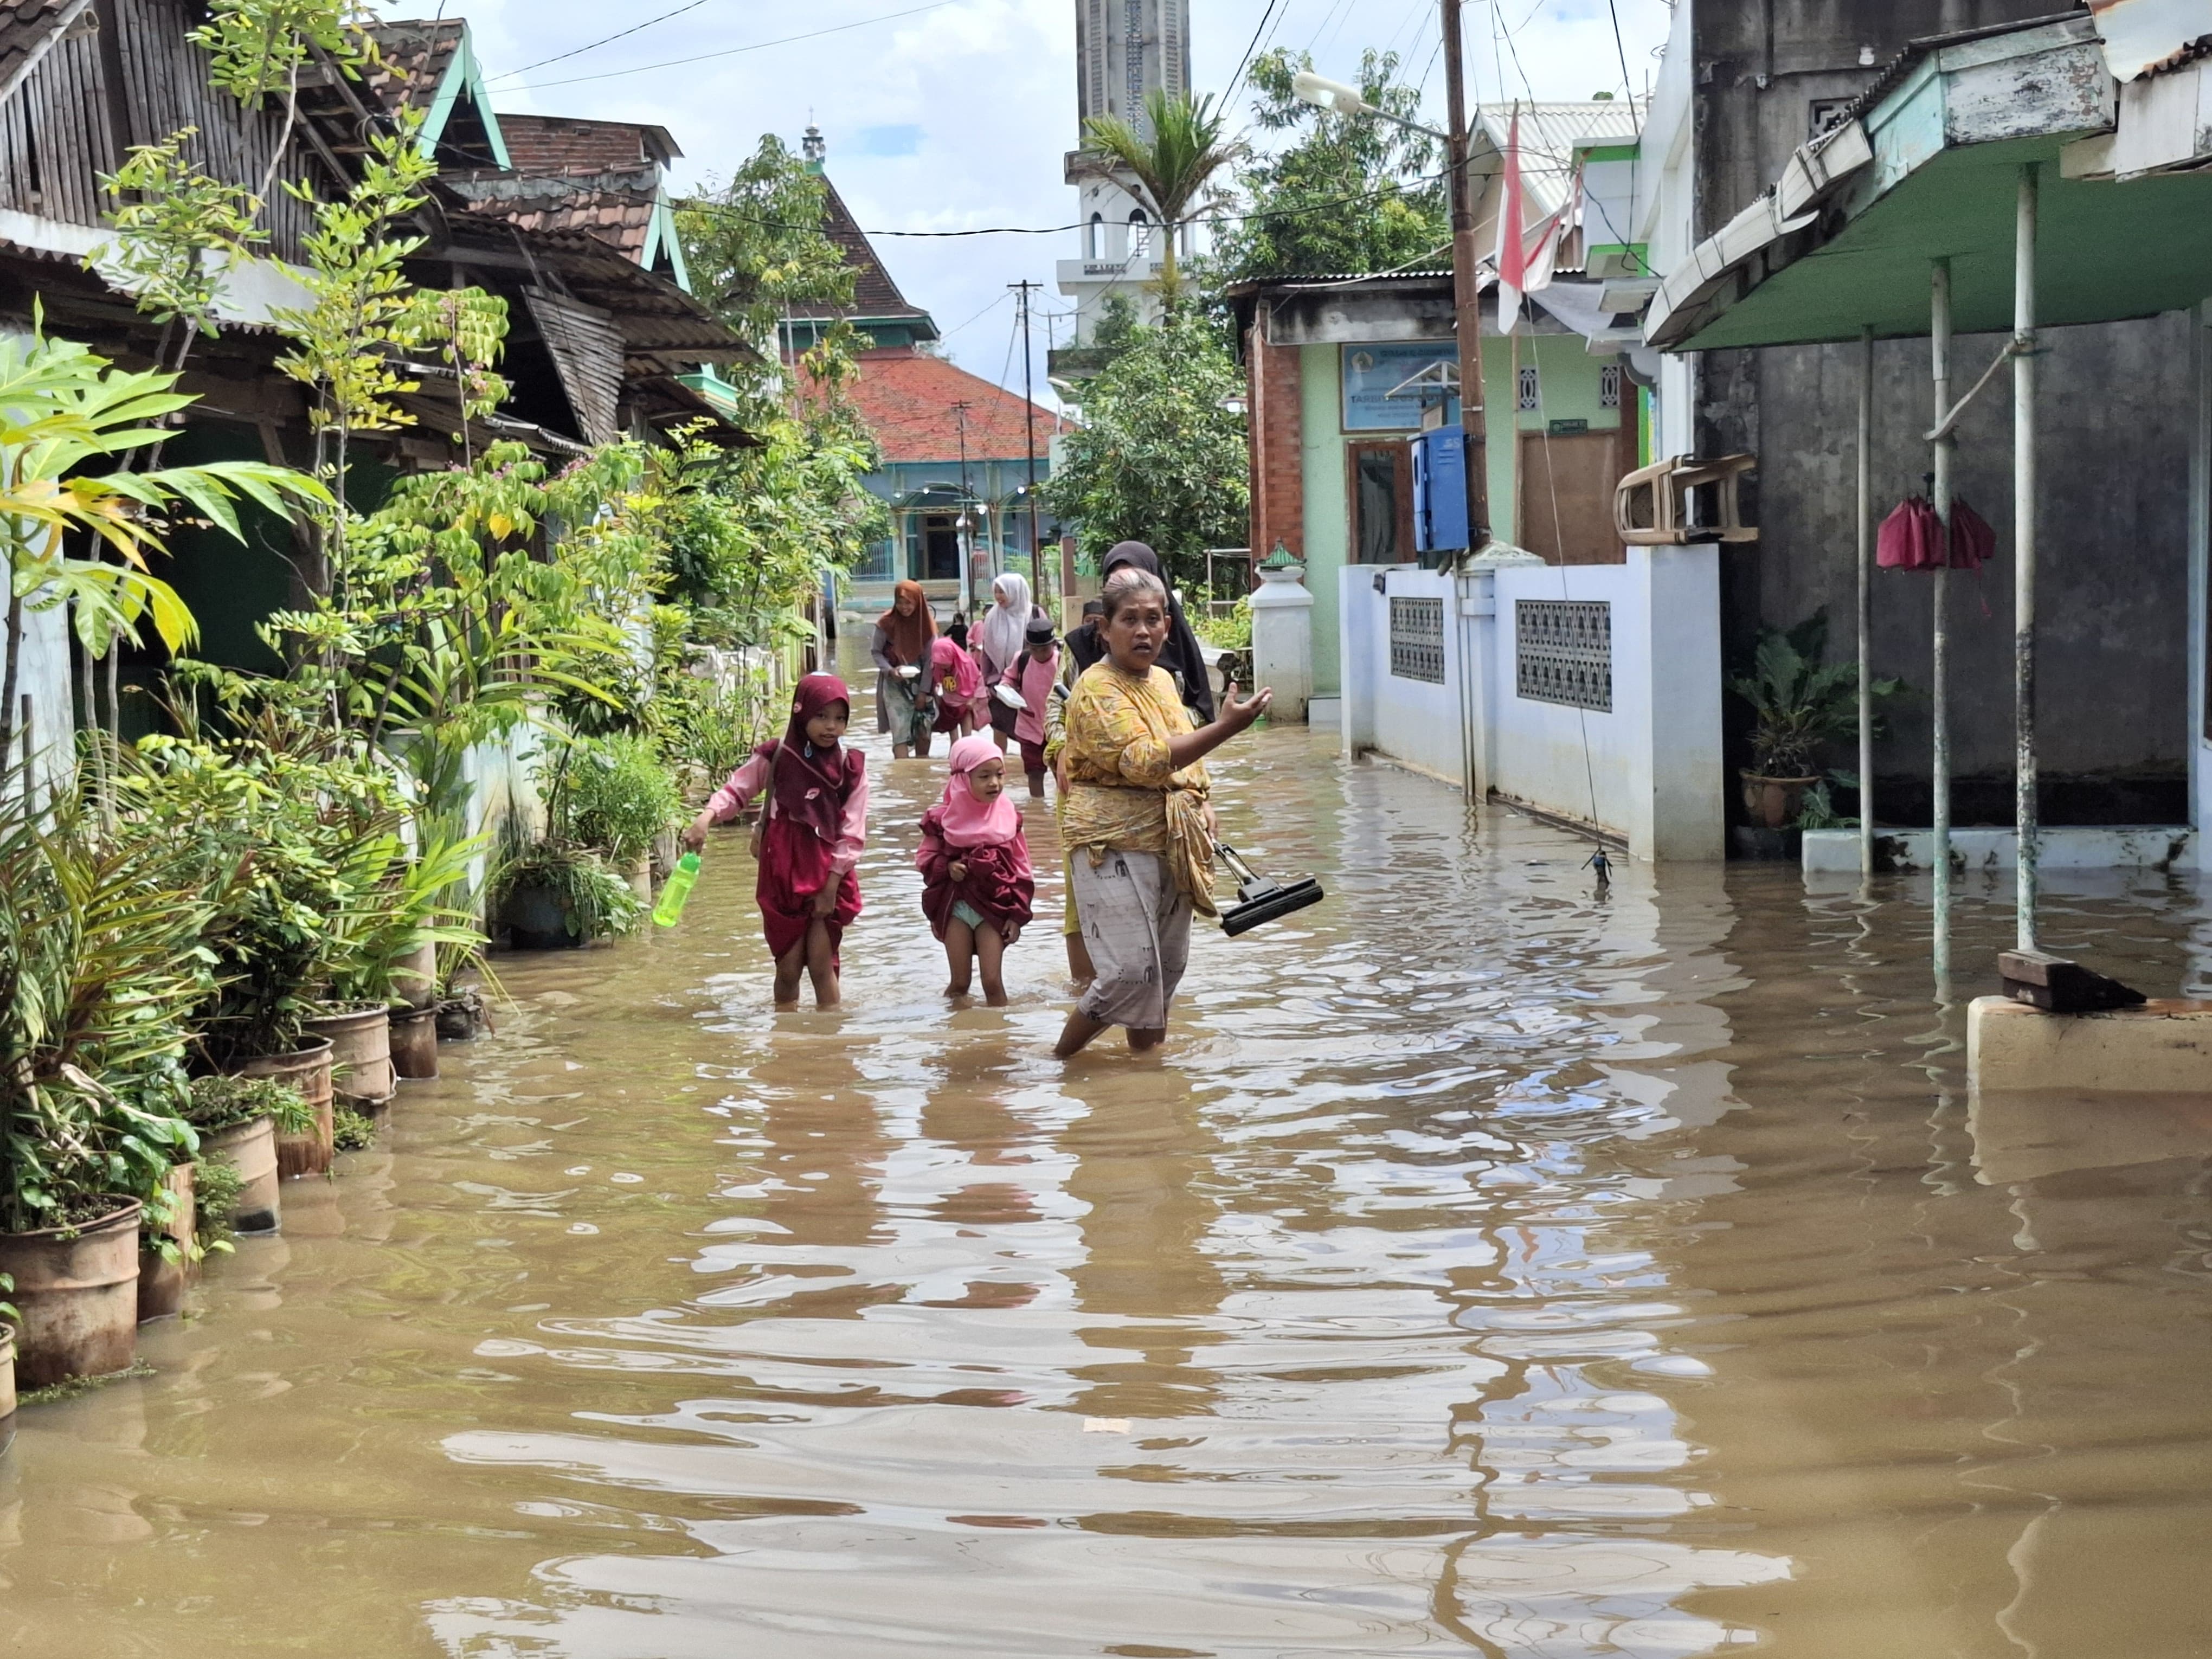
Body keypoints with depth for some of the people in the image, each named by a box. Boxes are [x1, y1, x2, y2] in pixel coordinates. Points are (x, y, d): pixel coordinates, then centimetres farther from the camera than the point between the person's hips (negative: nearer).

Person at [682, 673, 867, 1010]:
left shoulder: (851, 768, -2)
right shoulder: (775, 758, -1)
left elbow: (852, 833, -3)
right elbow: (736, 790, 1)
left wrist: (832, 885, -8)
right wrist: (706, 817, -20)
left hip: (827, 877, -1)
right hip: (782, 873, 1)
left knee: (822, 965, -3)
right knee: (788, 969, 5)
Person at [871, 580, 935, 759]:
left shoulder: (927, 624, -6)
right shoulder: (886, 623, -12)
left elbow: (930, 659, -4)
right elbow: (875, 651, -2)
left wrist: (924, 691, -8)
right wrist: (890, 670, -19)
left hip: (920, 682, 3)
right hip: (894, 683, -3)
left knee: (924, 731, 6)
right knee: (900, 731, -11)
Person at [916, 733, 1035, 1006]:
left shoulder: (1009, 816, 0)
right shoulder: (944, 817, -4)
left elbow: (1021, 869, 5)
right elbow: (925, 858, 6)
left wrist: (1018, 914, -1)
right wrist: (946, 866, -15)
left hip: (994, 905, 0)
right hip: (955, 905, 0)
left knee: (993, 982, -5)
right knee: (959, 984, 4)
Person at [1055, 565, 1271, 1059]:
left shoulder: (1163, 680, 12)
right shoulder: (1098, 689, -16)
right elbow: (1143, 760, -29)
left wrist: (1202, 806, 13)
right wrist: (1224, 728, -34)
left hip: (1171, 847, 9)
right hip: (1115, 848, -9)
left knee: (1167, 966, 15)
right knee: (1130, 973, -14)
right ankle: (1059, 1060, 2)